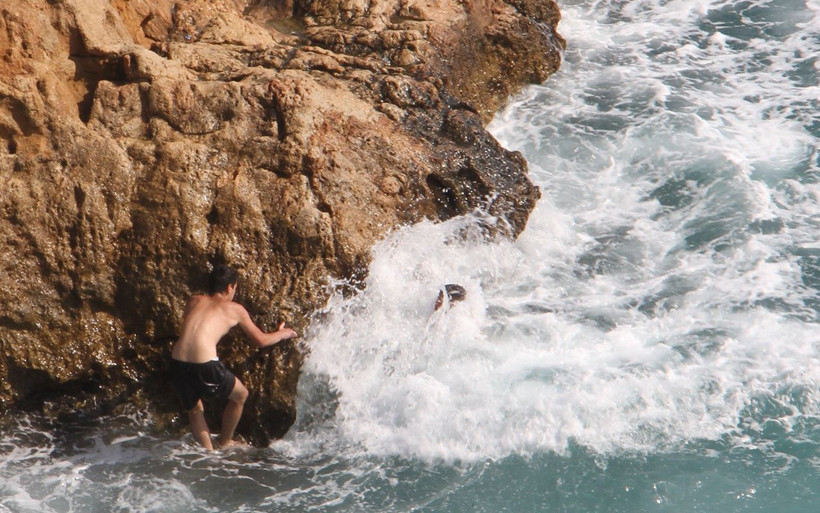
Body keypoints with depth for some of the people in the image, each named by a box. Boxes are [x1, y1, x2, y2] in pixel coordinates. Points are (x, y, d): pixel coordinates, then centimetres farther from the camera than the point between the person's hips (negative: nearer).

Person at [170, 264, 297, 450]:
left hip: (177, 363, 4)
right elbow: (261, 340, 24)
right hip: (205, 365, -4)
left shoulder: (194, 301, 20)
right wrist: (282, 333, 43)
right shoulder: (235, 309, 13)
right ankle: (224, 441, 39)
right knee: (240, 395, 25)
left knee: (194, 410, 29)